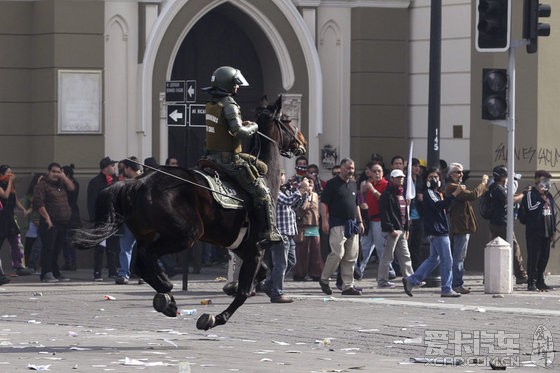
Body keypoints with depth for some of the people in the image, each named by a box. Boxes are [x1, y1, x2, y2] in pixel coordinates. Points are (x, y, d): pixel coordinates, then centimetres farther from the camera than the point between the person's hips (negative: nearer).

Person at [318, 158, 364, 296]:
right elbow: (323, 203, -7)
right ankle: (324, 279, 4)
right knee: (338, 253, -14)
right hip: (337, 224, -7)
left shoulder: (353, 184, 17)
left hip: (352, 224, 7)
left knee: (351, 257, 4)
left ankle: (348, 286, 7)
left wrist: (360, 222, 20)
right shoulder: (332, 184, -4)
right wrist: (324, 221, -16)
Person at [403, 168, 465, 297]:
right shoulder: (428, 193, -10)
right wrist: (455, 194, -32)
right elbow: (438, 205, -27)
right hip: (437, 231, -10)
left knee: (433, 258, 15)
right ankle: (447, 289, -4)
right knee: (447, 260, -8)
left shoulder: (437, 193, 22)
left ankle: (411, 280, 16)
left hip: (440, 231, 10)